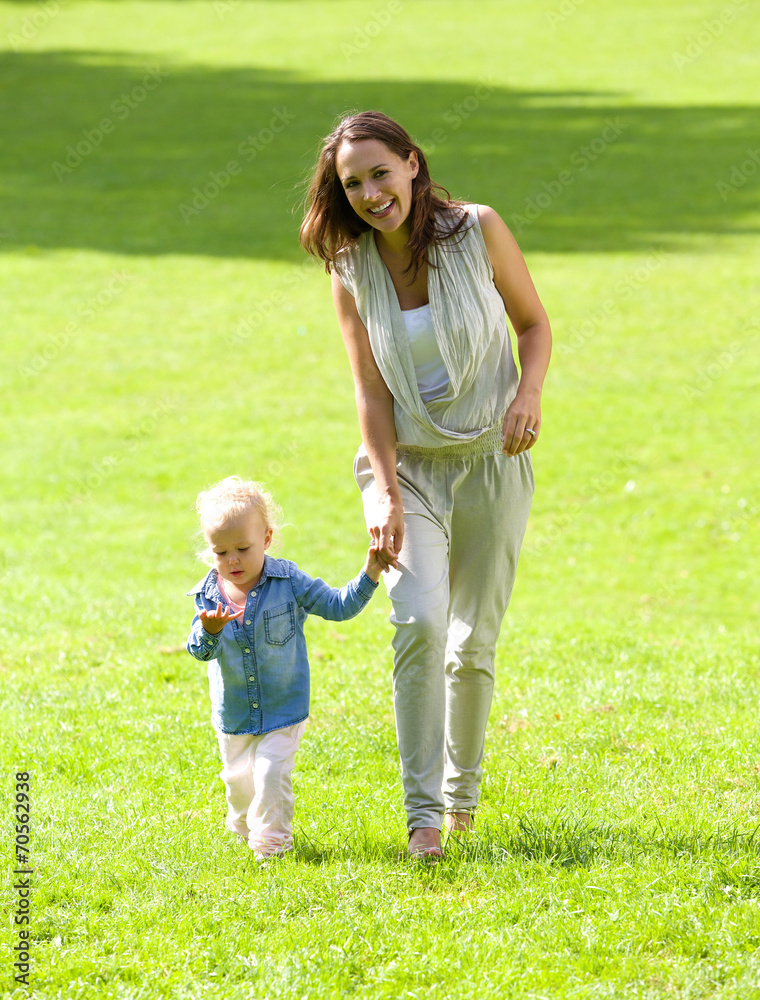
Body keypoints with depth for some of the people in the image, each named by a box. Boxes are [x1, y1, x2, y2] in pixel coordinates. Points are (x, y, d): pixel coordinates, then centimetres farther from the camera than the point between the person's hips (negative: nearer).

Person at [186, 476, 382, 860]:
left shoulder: (288, 583, -12)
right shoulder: (209, 594, -8)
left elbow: (337, 606, -7)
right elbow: (199, 651, -12)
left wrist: (369, 575, -20)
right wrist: (209, 631, -35)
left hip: (283, 709, -3)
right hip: (233, 713, 3)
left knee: (271, 772, -15)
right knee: (238, 777, 17)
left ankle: (271, 840, 1)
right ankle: (243, 825, 46)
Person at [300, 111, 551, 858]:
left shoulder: (478, 231, -9)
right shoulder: (351, 272, -5)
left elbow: (534, 323, 4)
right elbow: (371, 391, -6)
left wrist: (529, 394, -15)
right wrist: (385, 496, -14)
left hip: (491, 462, 0)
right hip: (407, 465, 0)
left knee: (473, 641, 4)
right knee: (419, 622, -19)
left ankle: (462, 788, 27)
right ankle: (422, 810, -15)